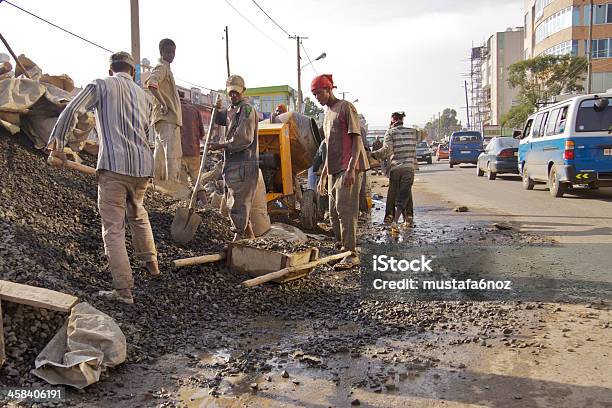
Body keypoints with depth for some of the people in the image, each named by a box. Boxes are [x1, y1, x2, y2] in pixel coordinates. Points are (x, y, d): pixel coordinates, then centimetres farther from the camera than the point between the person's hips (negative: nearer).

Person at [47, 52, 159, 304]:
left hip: (114, 165, -5)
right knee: (137, 214, 29)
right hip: (142, 166, 5)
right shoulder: (145, 97, 19)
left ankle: (123, 290, -2)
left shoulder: (101, 86, 5)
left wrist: (57, 143, -1)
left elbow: (72, 110, -7)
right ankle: (151, 263, 39)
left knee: (113, 229, -1)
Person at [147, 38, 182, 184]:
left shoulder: (166, 68, 23)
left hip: (169, 118, 10)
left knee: (161, 153, 11)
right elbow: (151, 83, -28)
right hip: (168, 118, -10)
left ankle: (158, 182, 16)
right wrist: (163, 104, -25)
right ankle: (172, 183, -21)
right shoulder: (162, 68, -8)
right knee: (172, 153, -16)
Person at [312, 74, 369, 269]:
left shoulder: (346, 107, -3)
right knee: (334, 214, 8)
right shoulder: (328, 114, 22)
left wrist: (351, 169, -22)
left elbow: (357, 139, -11)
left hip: (348, 169, -9)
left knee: (345, 210, -13)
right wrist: (323, 176, 22)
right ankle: (343, 248, 17)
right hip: (334, 170, 9)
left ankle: (351, 254, -10)